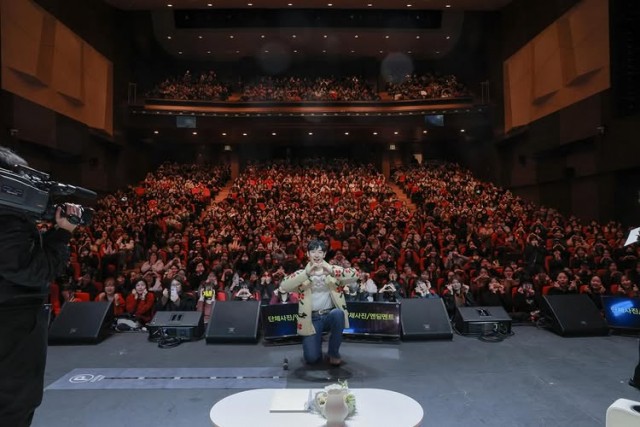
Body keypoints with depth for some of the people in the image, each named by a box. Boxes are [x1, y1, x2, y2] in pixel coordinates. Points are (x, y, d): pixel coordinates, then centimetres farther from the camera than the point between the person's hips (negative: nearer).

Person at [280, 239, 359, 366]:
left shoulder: (333, 270, 1)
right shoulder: (302, 273, 0)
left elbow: (355, 275, -18)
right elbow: (284, 285, -19)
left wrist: (331, 272, -35)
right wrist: (306, 273, -32)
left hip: (330, 315, 1)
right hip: (312, 318, 0)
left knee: (337, 313, -34)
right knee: (311, 358, -16)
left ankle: (334, 352, -8)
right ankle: (317, 338, 21)